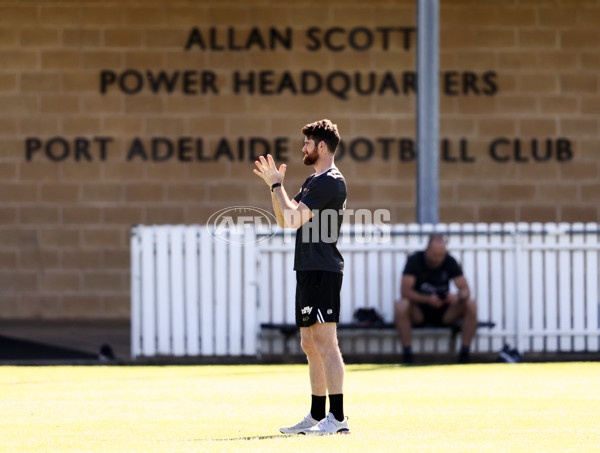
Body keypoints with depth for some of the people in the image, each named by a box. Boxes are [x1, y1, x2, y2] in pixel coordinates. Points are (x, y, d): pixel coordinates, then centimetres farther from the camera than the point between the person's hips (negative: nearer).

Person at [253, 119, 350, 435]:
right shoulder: (313, 181, 21)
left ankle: (337, 418, -18)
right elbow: (285, 219, 24)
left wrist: (276, 185, -4)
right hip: (309, 270, 11)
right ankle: (317, 417, 18)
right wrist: (274, 184, 19)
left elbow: (292, 219, -17)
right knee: (310, 346, 12)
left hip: (321, 272, -11)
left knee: (325, 343, -14)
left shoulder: (330, 181, -12)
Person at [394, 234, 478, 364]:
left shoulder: (449, 262, -5)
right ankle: (407, 355, -26)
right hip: (419, 314, -2)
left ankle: (464, 354, -16)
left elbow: (466, 289, -9)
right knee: (401, 306, -34)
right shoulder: (414, 261, -10)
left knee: (471, 305, -23)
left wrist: (458, 297, -34)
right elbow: (405, 290, -20)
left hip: (444, 314, 2)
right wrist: (428, 299, -36)